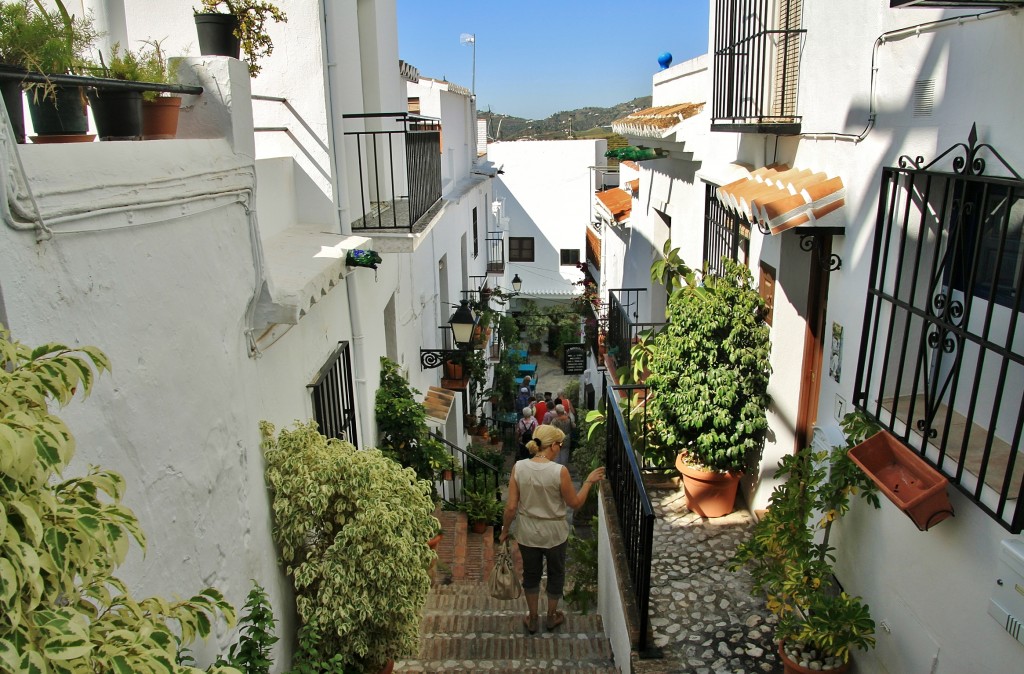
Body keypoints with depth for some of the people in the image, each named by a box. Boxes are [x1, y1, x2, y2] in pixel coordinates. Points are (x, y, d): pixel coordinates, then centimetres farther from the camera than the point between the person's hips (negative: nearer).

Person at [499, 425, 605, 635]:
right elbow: (575, 503, -10)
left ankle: (533, 618, 38)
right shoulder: (559, 471, -23)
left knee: (531, 574, 23)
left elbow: (511, 506, -11)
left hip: (527, 533, 2)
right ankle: (551, 617, 40)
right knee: (556, 573, 23)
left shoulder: (519, 467, -15)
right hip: (554, 533, -2)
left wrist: (504, 530, 4)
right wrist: (589, 481, 2)